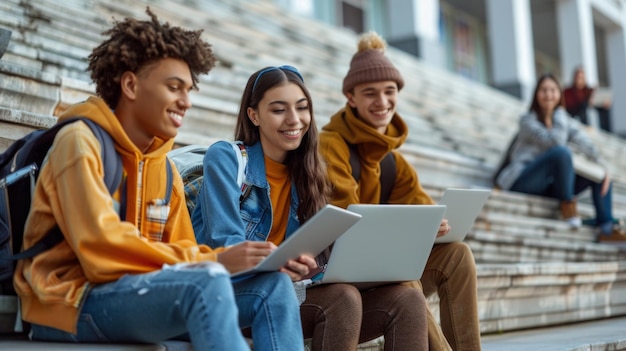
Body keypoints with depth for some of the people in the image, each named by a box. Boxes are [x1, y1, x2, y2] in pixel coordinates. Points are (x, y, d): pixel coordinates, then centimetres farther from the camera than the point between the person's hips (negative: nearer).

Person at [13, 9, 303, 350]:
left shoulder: (166, 168, 14)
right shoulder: (80, 141, -9)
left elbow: (179, 250, 10)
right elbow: (102, 249, -21)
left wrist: (219, 259, -12)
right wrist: (212, 260, -22)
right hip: (72, 302, -7)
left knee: (273, 286, -8)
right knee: (206, 282, -33)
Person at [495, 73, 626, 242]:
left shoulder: (567, 121, 13)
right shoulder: (528, 120, -6)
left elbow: (587, 146, -4)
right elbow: (555, 141, -23)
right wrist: (560, 114, -10)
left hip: (548, 187, 7)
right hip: (521, 183, -7)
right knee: (561, 151, -31)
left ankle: (606, 228, -15)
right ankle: (568, 206, -20)